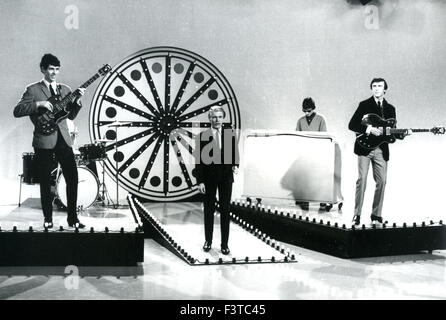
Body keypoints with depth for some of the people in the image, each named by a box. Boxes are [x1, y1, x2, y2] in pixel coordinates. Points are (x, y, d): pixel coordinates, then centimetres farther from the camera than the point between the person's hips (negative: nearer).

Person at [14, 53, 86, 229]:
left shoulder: (65, 89, 14)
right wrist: (39, 104, -18)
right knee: (45, 182, 3)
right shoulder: (32, 89, 1)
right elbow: (17, 111, -8)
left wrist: (77, 101, -7)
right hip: (44, 141, -3)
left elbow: (71, 115, 10)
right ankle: (48, 218, 16)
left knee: (72, 177, -2)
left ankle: (72, 217, 7)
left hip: (63, 139, 4)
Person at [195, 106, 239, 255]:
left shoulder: (230, 134, 3)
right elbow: (199, 160, -4)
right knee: (209, 210, 9)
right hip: (209, 178, -1)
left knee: (225, 211, 5)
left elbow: (235, 153, 10)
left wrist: (235, 165, -11)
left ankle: (225, 244, 13)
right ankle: (208, 241, 23)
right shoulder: (202, 136, -2)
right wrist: (200, 181, -9)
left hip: (226, 177, 1)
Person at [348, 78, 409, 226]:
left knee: (381, 181, 0)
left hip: (381, 150, 3)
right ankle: (357, 215, -5)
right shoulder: (364, 105, 3)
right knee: (362, 179, -10)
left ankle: (376, 215, 11)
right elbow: (352, 125, -4)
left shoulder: (390, 109, 14)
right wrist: (369, 129, -16)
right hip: (365, 147, -3)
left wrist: (403, 134, -5)